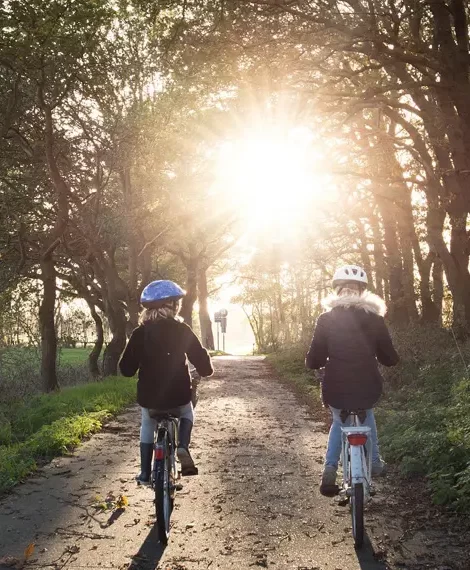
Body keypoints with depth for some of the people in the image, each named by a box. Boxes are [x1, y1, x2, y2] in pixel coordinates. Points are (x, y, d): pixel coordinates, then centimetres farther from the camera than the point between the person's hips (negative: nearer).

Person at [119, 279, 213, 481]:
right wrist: (207, 370, 15)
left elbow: (127, 368, -1)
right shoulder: (182, 330, -7)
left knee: (147, 426, 29)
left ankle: (145, 473, 26)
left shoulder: (139, 333, -3)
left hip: (149, 397, 1)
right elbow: (200, 359, -8)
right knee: (187, 415, 31)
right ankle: (183, 447, 5)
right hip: (178, 395, -1)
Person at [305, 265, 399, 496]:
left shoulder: (326, 319, -4)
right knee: (367, 413, 36)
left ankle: (330, 469, 12)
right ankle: (374, 462, 38)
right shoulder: (375, 319, 0)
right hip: (368, 390, 1)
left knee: (339, 422, 30)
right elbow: (390, 358, 5)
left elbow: (314, 361, -5)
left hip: (336, 391, -1)